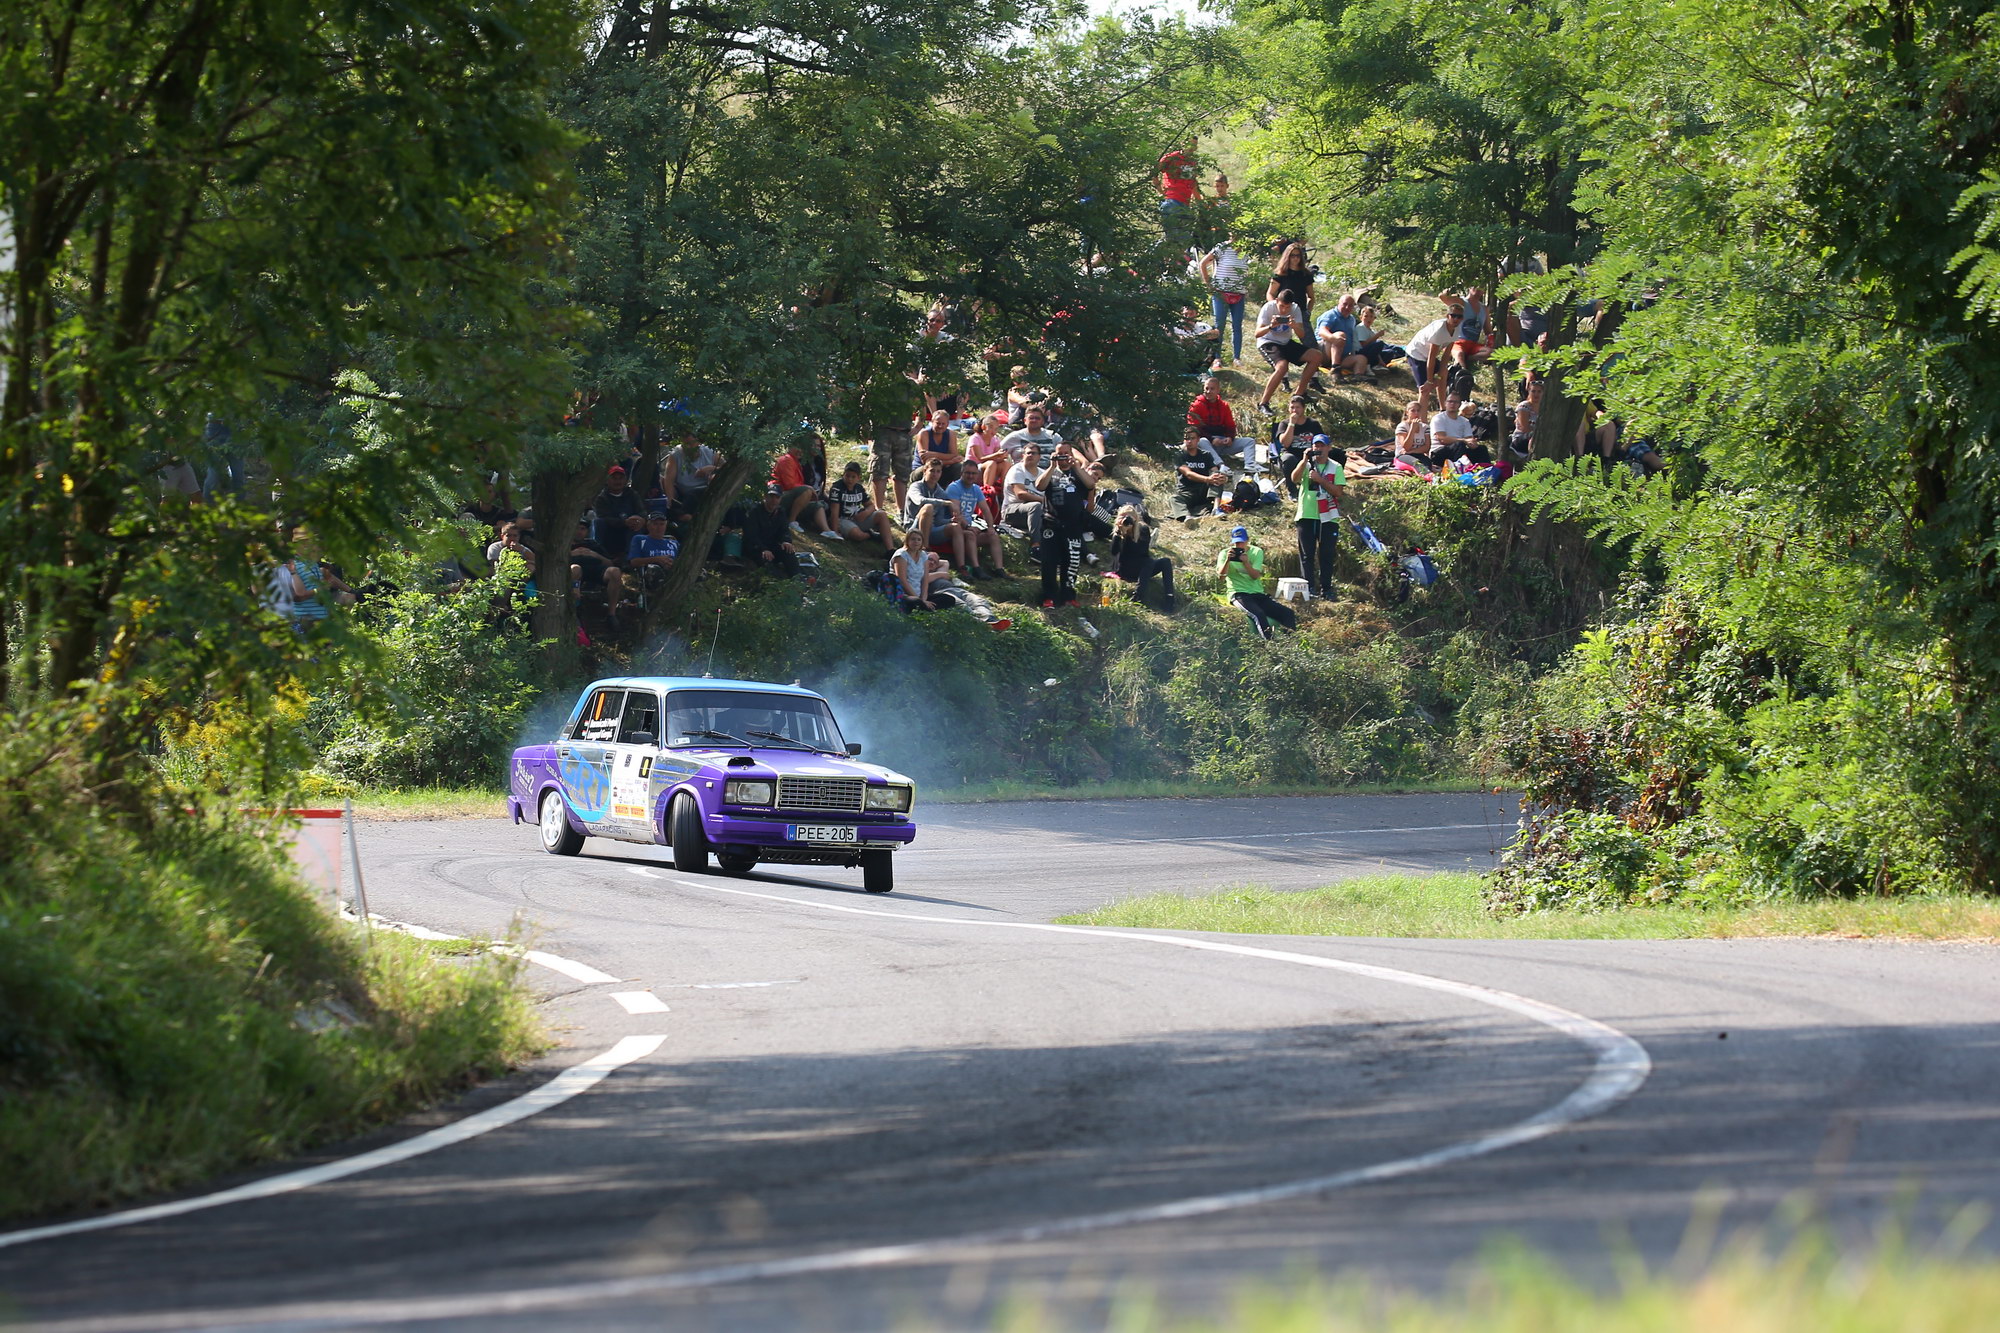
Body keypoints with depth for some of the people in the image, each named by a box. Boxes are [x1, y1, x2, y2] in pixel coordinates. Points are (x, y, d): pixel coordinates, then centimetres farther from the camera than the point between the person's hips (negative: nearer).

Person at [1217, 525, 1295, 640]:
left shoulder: (1256, 552, 10)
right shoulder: (1225, 554, 4)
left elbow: (1255, 576, -4)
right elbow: (1221, 576, -11)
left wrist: (1246, 562, -22)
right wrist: (1227, 560, -26)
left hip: (1258, 594, 4)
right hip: (1239, 595, -4)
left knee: (1287, 613, -17)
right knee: (1258, 614, -36)